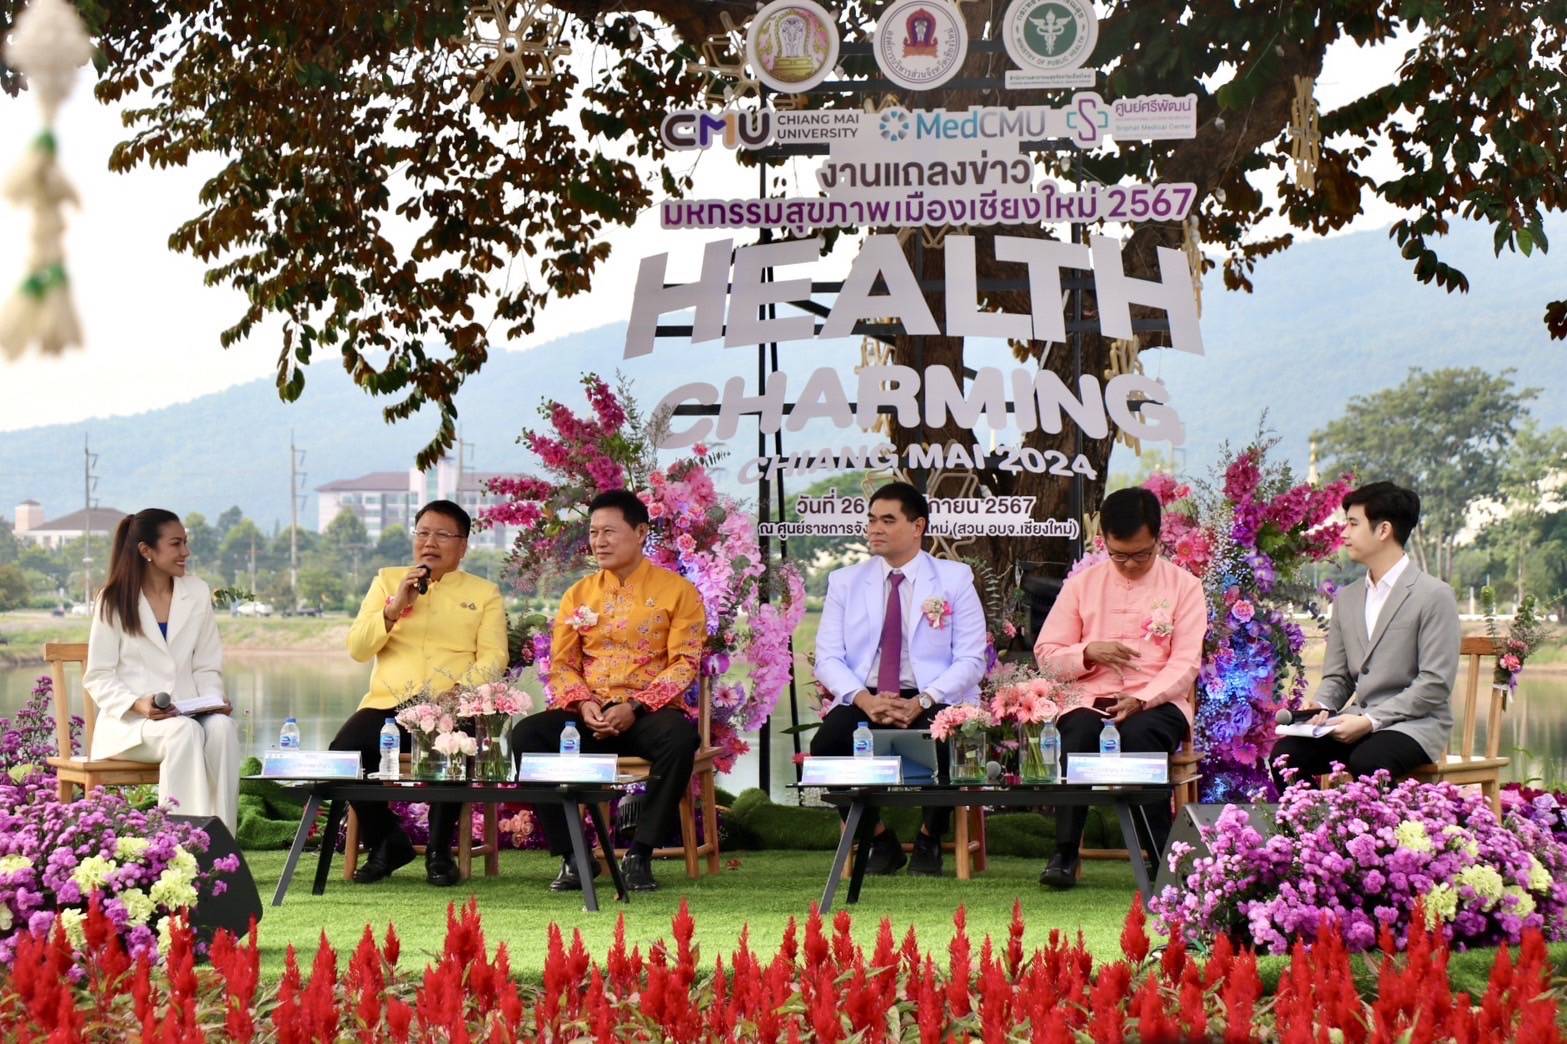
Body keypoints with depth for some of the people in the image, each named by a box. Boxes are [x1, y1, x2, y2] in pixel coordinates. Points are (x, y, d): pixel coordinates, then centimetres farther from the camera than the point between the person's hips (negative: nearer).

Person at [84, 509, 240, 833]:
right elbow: (98, 678, -1)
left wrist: (214, 701, -8)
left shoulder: (197, 593, 12)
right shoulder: (114, 601, 2)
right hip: (130, 722, -3)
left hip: (187, 714, 3)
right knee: (185, 732, -35)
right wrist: (137, 704, -20)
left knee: (223, 727, -31)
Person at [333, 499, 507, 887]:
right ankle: (386, 840, -3)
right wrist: (395, 607, -7)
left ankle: (439, 850, -11)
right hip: (387, 704, 2)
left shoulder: (484, 593, 14)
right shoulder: (387, 581, 19)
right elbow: (357, 648, 9)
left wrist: (461, 690, -18)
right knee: (343, 752, -28)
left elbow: (493, 658, 2)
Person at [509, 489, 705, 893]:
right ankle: (573, 856, -16)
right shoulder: (579, 594, 15)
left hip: (650, 713, -3)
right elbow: (561, 665, 11)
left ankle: (639, 855, -23)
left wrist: (634, 708, -19)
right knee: (526, 735, -24)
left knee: (679, 737, -38)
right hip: (590, 715, 4)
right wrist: (583, 704, -12)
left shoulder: (676, 590, 2)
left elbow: (684, 663, -6)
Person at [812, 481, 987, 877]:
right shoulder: (845, 582, 11)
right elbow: (828, 658, 3)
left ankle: (929, 842, -4)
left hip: (935, 702, -2)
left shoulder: (955, 579, 5)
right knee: (826, 744, -30)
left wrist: (921, 702, -18)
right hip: (863, 700, 2)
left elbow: (971, 660, -2)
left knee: (944, 744, -35)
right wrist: (865, 700, -18)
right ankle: (879, 841, -4)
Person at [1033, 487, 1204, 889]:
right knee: (1080, 732, -34)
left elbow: (1185, 663, -2)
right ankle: (1065, 853, -29)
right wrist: (1088, 653, -9)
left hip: (1157, 703, -1)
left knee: (1138, 735, -36)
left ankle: (1164, 856, -27)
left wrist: (1141, 700, -18)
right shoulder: (1082, 584, 13)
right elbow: (1046, 653, 12)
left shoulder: (1182, 585, 6)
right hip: (1090, 701, 2)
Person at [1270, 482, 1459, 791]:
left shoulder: (1434, 596, -6)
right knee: (1285, 753, -19)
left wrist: (1370, 720, -20)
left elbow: (1435, 685, -12)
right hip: (1358, 722, 6)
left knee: (1366, 762, -36)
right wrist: (1321, 706, -7)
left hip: (1414, 724, -6)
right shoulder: (1347, 598, 16)